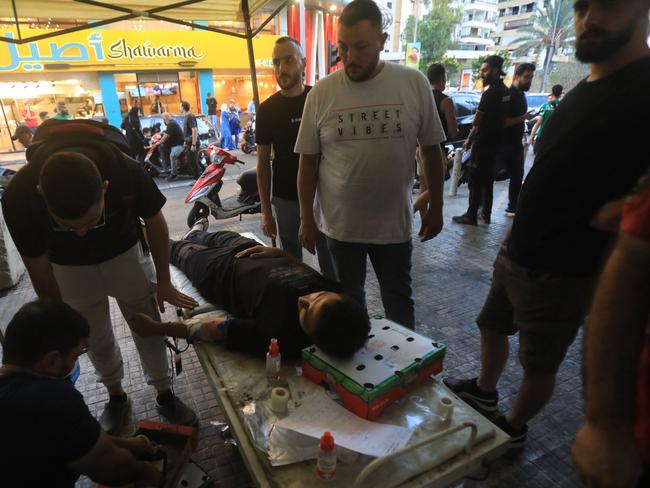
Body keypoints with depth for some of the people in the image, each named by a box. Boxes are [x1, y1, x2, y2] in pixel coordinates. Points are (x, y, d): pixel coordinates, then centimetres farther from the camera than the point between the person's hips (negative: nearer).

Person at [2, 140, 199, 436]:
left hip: (124, 253, 0)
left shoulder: (127, 173, -36)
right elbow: (39, 270, -15)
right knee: (95, 337, 10)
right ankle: (116, 396, 35)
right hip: (70, 267, 1)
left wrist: (163, 283, -5)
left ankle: (164, 395, 26)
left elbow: (154, 222, -14)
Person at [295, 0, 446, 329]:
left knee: (398, 298, 18)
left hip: (394, 221, 0)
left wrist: (435, 207, 4)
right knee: (348, 298, 19)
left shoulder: (414, 84, -6)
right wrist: (306, 218, 0)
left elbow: (431, 150, 3)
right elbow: (308, 161, 0)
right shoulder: (321, 93, -6)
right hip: (340, 222, 1)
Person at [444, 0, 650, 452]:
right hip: (515, 255, 8)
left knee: (539, 365, 13)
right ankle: (485, 390, 50)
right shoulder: (581, 91, 8)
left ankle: (513, 428, 38)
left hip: (560, 272, -8)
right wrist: (516, 240, 12)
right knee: (492, 325, 25)